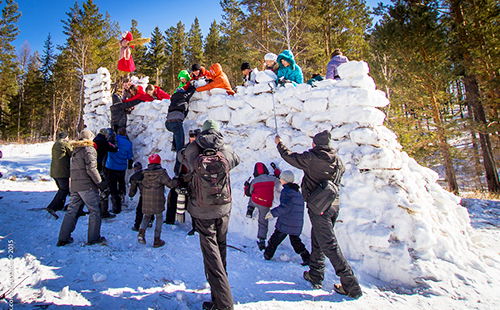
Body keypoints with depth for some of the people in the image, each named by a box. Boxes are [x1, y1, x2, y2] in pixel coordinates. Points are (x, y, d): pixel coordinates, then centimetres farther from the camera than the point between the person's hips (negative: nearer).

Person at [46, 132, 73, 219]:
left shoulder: (55, 145, 19)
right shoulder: (65, 144, -6)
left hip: (54, 172, 9)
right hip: (62, 171, -9)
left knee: (62, 189, 20)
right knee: (64, 190, -6)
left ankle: (60, 206, 25)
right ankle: (52, 207, -14)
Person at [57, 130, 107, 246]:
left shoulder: (75, 150, 16)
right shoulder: (89, 150, -8)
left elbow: (72, 169, 19)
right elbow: (91, 168, -17)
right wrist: (100, 183, -13)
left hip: (74, 186, 8)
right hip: (87, 185, -8)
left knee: (72, 211, 12)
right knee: (94, 211, 1)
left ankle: (63, 238, 15)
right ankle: (93, 237, 6)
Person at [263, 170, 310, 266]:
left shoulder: (286, 191, -12)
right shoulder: (298, 192, 14)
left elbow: (286, 206, -25)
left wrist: (272, 213, -24)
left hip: (285, 224, -7)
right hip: (297, 225, 7)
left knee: (274, 241, 5)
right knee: (296, 241, 20)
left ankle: (266, 257, 13)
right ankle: (307, 259, 16)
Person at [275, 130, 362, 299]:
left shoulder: (310, 158, -14)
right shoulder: (337, 160, 4)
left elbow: (289, 156, 0)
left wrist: (279, 143, 18)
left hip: (318, 206, -8)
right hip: (333, 205, 8)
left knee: (329, 245, -3)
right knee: (317, 241, 20)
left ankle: (351, 286, 0)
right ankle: (315, 275, 31)